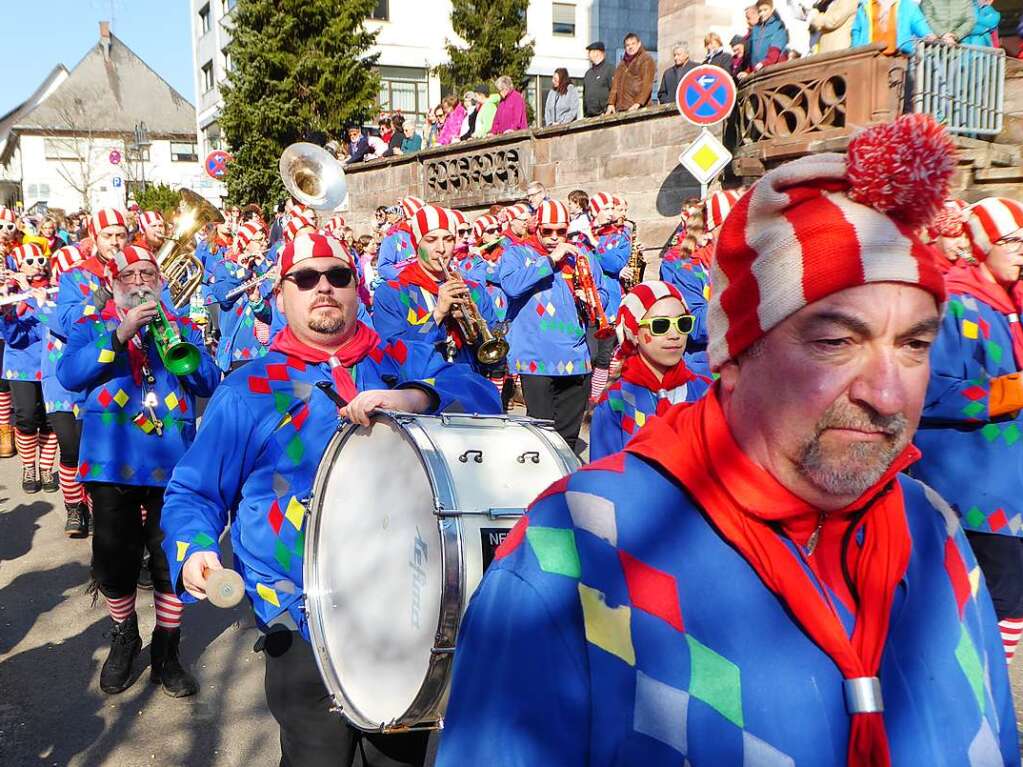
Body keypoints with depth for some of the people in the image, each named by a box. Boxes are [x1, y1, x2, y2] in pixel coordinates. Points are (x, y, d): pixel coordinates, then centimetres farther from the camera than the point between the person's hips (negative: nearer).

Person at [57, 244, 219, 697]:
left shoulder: (181, 327, 12)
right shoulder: (92, 326, 9)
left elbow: (209, 382, 0)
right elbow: (69, 374, -9)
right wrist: (120, 334, -18)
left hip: (173, 462, 1)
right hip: (113, 463, 0)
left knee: (171, 562, 3)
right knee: (115, 562, 8)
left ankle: (166, 652, 20)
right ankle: (123, 638, 33)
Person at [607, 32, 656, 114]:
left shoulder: (646, 60, 4)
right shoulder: (622, 63, 24)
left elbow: (647, 85, -9)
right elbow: (615, 84, 17)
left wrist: (638, 103, -21)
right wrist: (611, 103, 3)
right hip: (620, 109, 5)